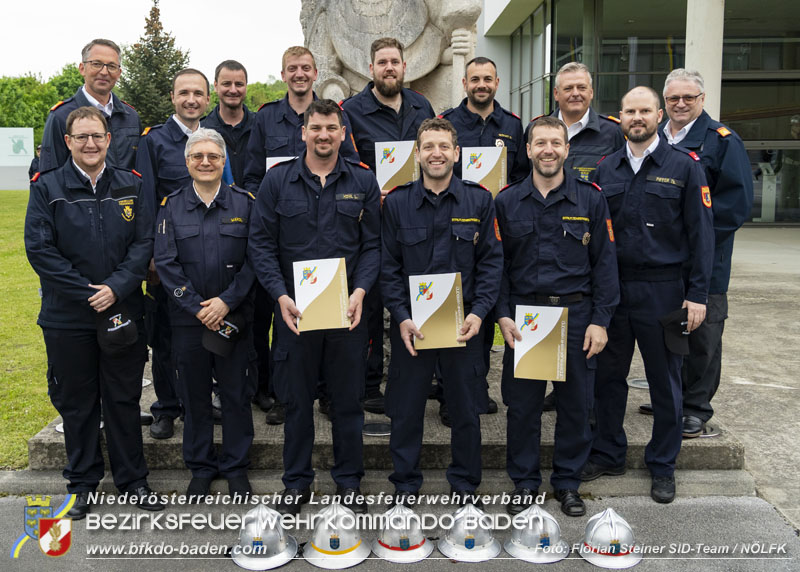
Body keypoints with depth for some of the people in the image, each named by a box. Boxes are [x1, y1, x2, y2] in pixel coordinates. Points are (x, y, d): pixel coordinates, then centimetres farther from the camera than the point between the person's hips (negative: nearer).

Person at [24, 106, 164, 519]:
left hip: (123, 312, 1)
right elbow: (39, 249, -7)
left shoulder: (130, 186, 4)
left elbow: (144, 242, -1)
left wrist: (116, 288, -14)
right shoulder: (47, 188, -1)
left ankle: (132, 479, 23)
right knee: (76, 403, 11)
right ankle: (82, 482, 27)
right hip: (67, 317, -1)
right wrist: (88, 294, -14)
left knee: (124, 399, 9)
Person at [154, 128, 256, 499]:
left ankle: (236, 467, 23)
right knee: (194, 395, 9)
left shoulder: (245, 203, 2)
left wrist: (226, 301, -13)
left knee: (236, 393, 6)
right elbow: (166, 263, -2)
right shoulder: (171, 206, 4)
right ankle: (201, 468, 26)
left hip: (235, 315, -1)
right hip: (188, 318, 1)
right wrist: (198, 307, -11)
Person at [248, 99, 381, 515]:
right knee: (296, 399, 9)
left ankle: (348, 480, 26)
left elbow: (373, 244, 3)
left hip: (348, 309, 1)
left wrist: (360, 291, -12)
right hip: (293, 309, 0)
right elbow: (260, 243, 0)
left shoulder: (363, 182, 5)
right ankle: (297, 481, 26)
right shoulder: (277, 180, 3)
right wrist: (280, 295, -12)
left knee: (348, 398, 9)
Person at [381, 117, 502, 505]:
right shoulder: (396, 203, 1)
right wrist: (401, 317, -9)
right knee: (406, 407, 8)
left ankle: (464, 483, 30)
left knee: (466, 407, 11)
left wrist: (478, 312, -10)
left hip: (464, 322, 0)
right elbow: (388, 267, 1)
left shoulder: (479, 201, 2)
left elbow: (491, 261, 1)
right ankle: (405, 483, 27)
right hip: (411, 323, 0)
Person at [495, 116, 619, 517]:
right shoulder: (506, 202, 5)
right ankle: (524, 483, 23)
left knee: (576, 404, 8)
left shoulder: (591, 199, 3)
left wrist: (600, 320, -5)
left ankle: (568, 483, 26)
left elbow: (605, 263, 2)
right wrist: (503, 315, -4)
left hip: (577, 314, 0)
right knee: (522, 403, 6)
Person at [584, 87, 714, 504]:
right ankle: (608, 454, 28)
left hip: (662, 289, -3)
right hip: (611, 287, 3)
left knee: (665, 381, 8)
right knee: (608, 376, 11)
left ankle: (663, 465, 25)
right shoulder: (606, 168, 8)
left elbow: (701, 232, -4)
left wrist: (697, 294, -9)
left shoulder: (684, 165, -2)